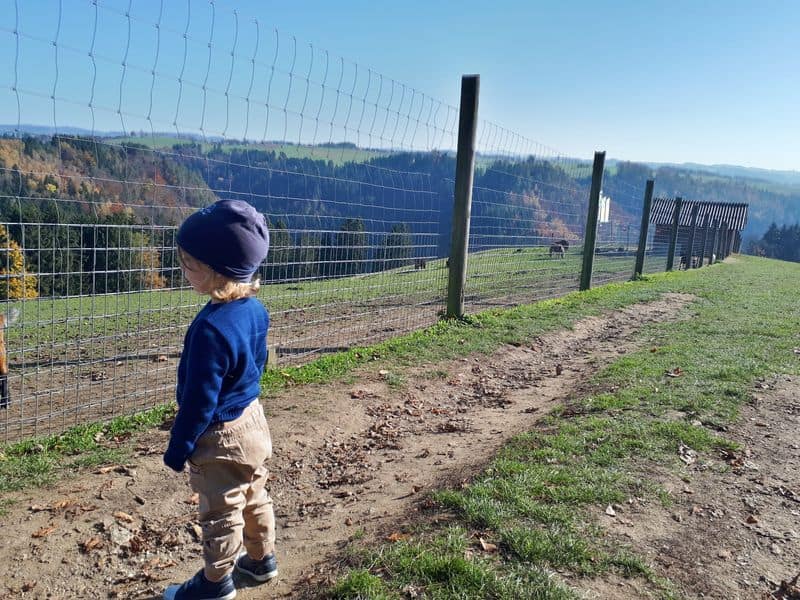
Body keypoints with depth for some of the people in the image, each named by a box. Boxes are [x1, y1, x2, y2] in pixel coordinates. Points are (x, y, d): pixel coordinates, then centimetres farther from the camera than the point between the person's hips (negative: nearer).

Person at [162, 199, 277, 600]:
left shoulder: (212, 328, -32)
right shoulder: (255, 308, -6)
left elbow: (200, 401, -24)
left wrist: (177, 449, -11)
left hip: (221, 436, -8)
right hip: (252, 419, 9)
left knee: (221, 512, 12)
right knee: (254, 496, 25)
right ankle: (262, 558, 44)